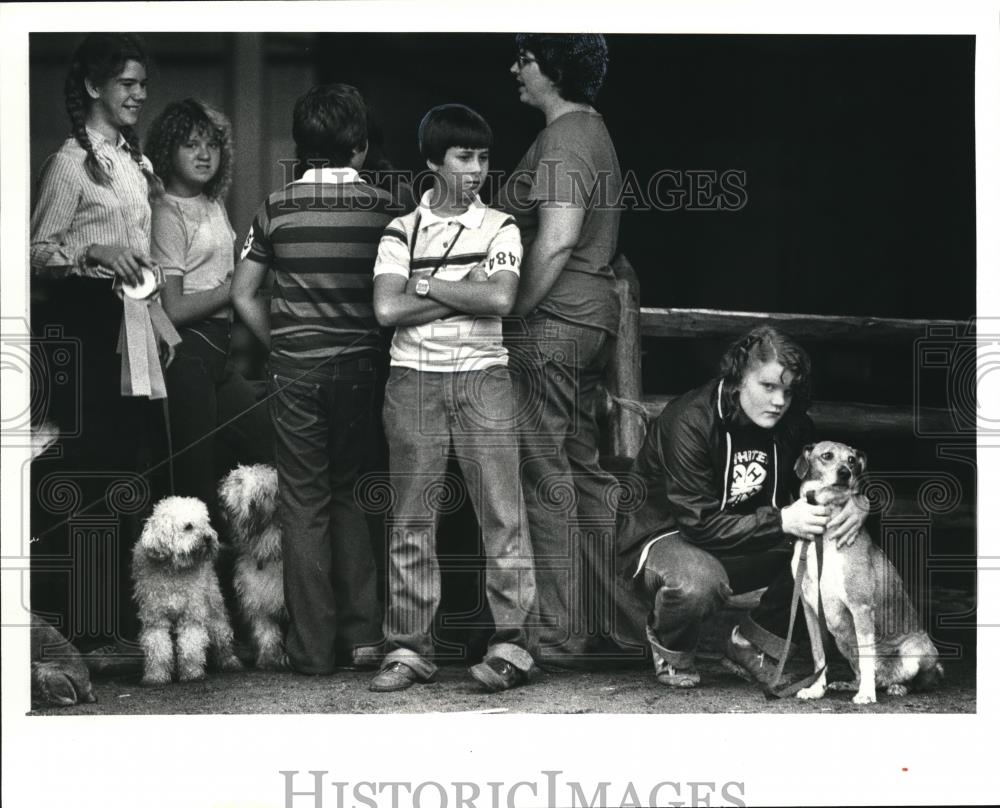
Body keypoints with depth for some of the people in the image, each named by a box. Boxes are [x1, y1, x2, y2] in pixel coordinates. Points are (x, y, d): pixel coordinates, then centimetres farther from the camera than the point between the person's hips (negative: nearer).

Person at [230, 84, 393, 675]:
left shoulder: (279, 207, -2)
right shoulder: (384, 207, -3)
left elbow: (244, 294, 3)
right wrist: (374, 342, 12)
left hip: (297, 369, -1)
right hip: (361, 367, 1)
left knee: (305, 505, 6)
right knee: (345, 495, 16)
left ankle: (314, 649, 8)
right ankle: (364, 635, 12)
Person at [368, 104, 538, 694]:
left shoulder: (500, 229, 6)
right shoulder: (402, 232, 7)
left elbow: (500, 299, -10)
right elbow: (388, 309, -6)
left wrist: (426, 285, -5)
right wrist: (464, 293, -7)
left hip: (483, 378, -1)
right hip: (414, 379, 1)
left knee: (502, 510, -6)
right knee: (412, 518, 2)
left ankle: (512, 645, -4)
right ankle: (410, 649, 6)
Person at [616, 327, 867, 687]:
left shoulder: (791, 424, -5)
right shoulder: (689, 421, -26)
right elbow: (700, 523, -28)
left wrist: (855, 505, -23)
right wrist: (781, 521, -37)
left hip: (747, 540, 6)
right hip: (662, 536, -6)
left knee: (826, 545, -16)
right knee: (699, 581, -41)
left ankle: (753, 644, 3)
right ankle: (670, 645, -2)